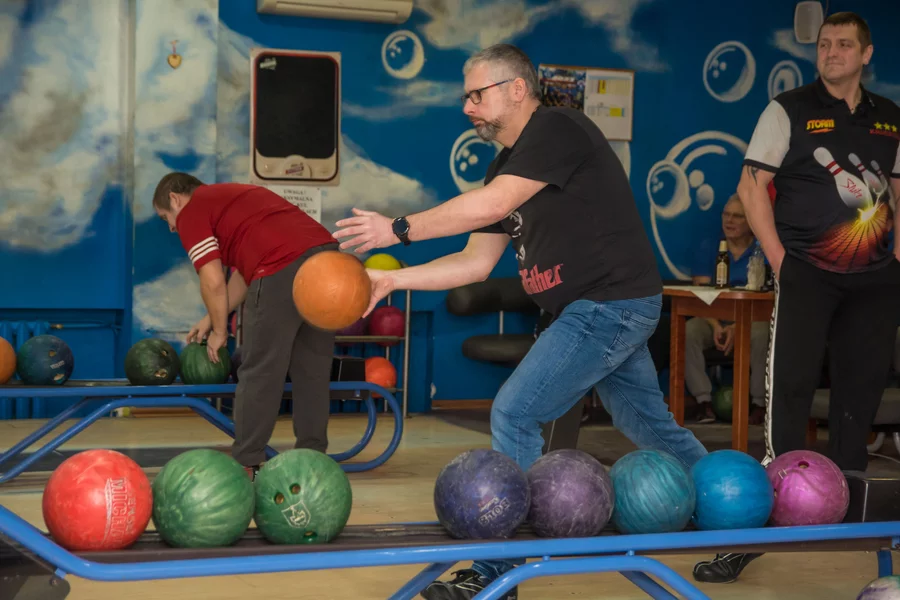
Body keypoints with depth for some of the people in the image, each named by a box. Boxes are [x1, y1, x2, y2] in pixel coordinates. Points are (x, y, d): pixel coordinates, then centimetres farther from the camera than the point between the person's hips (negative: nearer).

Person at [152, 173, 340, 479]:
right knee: (312, 370, 15)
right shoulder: (231, 196, 34)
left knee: (259, 372, 3)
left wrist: (219, 331, 14)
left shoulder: (191, 213, 9)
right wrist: (213, 319, 38)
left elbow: (213, 281, 0)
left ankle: (245, 466, 9)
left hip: (284, 268, -8)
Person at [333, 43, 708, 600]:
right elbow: (477, 261, 10)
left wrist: (399, 229, -21)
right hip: (609, 307, 10)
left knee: (514, 415, -11)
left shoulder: (558, 129, -14)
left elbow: (491, 204, -26)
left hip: (610, 305, -10)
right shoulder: (509, 165, 13)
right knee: (652, 426, 18)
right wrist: (392, 279, 1)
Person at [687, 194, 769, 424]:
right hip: (713, 318, 2)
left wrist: (737, 328, -25)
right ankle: (703, 401, -24)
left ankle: (759, 403, -21)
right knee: (687, 332, -30)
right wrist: (716, 326, -21)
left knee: (762, 336, -37)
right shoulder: (707, 248, 7)